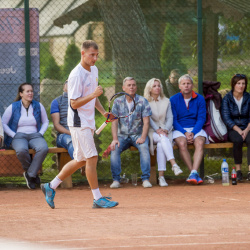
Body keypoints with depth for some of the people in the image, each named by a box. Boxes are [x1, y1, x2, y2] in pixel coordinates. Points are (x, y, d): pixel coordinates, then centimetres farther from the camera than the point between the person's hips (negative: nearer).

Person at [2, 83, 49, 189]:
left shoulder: (38, 106, 10)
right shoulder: (13, 107, 2)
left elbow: (45, 122, 20)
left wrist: (40, 134, 3)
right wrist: (14, 136, -8)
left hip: (34, 135, 2)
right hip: (18, 136, -2)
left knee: (43, 148, -35)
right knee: (22, 150, -40)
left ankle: (30, 174, -19)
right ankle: (34, 173, -12)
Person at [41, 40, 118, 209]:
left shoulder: (94, 70, 11)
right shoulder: (76, 76, -18)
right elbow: (74, 103, -19)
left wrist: (103, 111, 12)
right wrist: (93, 94, -29)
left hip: (89, 122, 9)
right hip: (79, 123, -9)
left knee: (81, 160, 13)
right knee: (92, 158, -10)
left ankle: (51, 186, 22)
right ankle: (98, 198, -5)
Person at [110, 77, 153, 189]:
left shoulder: (142, 101, 0)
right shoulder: (118, 102, 4)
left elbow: (146, 122, -4)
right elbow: (114, 122, 0)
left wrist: (143, 137, -20)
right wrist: (115, 139, -14)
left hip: (138, 135, -1)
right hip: (122, 135, 1)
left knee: (144, 147, -32)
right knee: (114, 148, -27)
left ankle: (146, 179, -29)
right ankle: (116, 180, -26)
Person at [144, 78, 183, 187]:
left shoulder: (166, 102, 16)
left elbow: (170, 118, 7)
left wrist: (165, 129, -13)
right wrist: (157, 130, -20)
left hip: (165, 131, 2)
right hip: (151, 132, -2)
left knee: (161, 144, -33)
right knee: (163, 138, -36)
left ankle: (161, 176, -41)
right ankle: (174, 165, -51)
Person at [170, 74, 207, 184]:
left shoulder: (200, 99, 7)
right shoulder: (173, 100, 5)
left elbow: (201, 119, 2)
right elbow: (173, 120, 1)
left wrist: (193, 133, -15)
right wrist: (185, 133, -15)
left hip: (196, 129, 1)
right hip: (179, 130, -1)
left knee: (199, 143, -33)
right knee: (182, 143, -34)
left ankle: (193, 174, -44)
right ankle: (194, 173, -32)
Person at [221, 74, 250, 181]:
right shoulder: (227, 99, 0)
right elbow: (226, 118, -6)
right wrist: (239, 131, -17)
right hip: (232, 129, -1)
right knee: (238, 140, -35)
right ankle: (238, 169, -25)